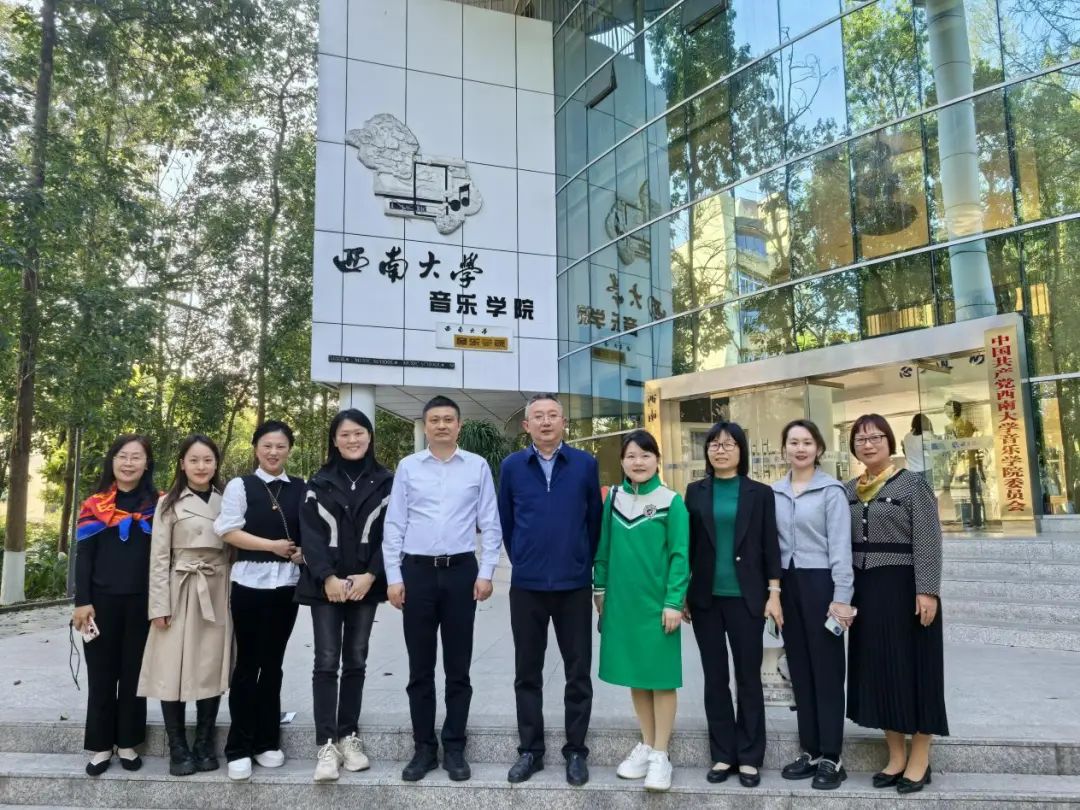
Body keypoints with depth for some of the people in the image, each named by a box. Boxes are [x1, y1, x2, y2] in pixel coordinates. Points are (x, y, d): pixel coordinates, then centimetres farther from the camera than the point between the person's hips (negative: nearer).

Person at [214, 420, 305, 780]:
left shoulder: (301, 489, 8)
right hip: (250, 581, -2)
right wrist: (273, 545, -13)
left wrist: (304, 552, -8)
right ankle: (238, 748, 12)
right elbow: (229, 531, -7)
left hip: (287, 582, 2)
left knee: (273, 663, 10)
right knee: (247, 663, 3)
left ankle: (267, 742, 22)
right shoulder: (240, 486, 1)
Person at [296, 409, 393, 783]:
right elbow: (311, 534, -3)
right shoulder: (318, 483, 4)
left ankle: (347, 737, 19)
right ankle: (326, 745, 0)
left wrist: (370, 575, -12)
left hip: (365, 584, 1)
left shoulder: (385, 482, 3)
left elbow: (389, 533, 0)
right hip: (325, 584, -1)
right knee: (326, 662, -3)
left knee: (355, 661, 8)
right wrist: (328, 577, -14)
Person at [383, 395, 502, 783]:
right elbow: (394, 525, 4)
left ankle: (454, 748, 21)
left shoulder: (477, 466, 1)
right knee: (420, 668, 9)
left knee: (458, 667, 8)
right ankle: (424, 748, 22)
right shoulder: (408, 467, 4)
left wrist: (486, 573, -4)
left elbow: (490, 524, 2)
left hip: (461, 571, -1)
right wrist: (393, 576, -1)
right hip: (417, 571, 1)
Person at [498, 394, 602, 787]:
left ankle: (576, 751, 21)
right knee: (527, 673, 10)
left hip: (574, 584, -1)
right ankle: (530, 750, 23)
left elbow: (595, 519, 6)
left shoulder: (585, 464, -1)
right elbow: (505, 521, 10)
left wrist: (584, 563, 9)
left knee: (578, 673, 7)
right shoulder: (511, 466, 1)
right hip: (526, 585, 1)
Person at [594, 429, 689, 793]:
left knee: (660, 676, 3)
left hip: (657, 601, -4)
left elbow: (679, 555, -9)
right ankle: (645, 745, 28)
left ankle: (660, 755, 15)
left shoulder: (671, 501, -8)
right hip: (622, 600, 4)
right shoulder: (613, 498, 4)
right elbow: (603, 547, 10)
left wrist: (674, 602, -13)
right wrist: (600, 589, 9)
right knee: (635, 674, 14)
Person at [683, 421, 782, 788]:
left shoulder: (760, 493, 1)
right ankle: (722, 754, 19)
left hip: (746, 598, -1)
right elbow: (687, 544, 6)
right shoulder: (696, 491, 5)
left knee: (748, 678, 5)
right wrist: (682, 593, 3)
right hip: (706, 597, 2)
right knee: (715, 678, 8)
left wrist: (774, 594, -6)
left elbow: (770, 546, 1)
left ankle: (749, 757, 17)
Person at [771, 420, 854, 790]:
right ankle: (810, 752, 22)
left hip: (820, 583, -5)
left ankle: (831, 758, 12)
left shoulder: (831, 490, -6)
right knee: (799, 669, 11)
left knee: (826, 670, 2)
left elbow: (840, 546, -10)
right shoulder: (774, 492, 8)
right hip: (787, 584, 5)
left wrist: (841, 597, -14)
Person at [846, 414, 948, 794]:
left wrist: (927, 591, -19)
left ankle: (920, 760, 16)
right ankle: (896, 756, 22)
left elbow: (928, 542, -11)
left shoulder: (913, 484, -5)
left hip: (903, 587, -5)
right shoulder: (849, 490, 10)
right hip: (865, 590, 6)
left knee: (911, 667, 3)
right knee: (878, 669, 10)